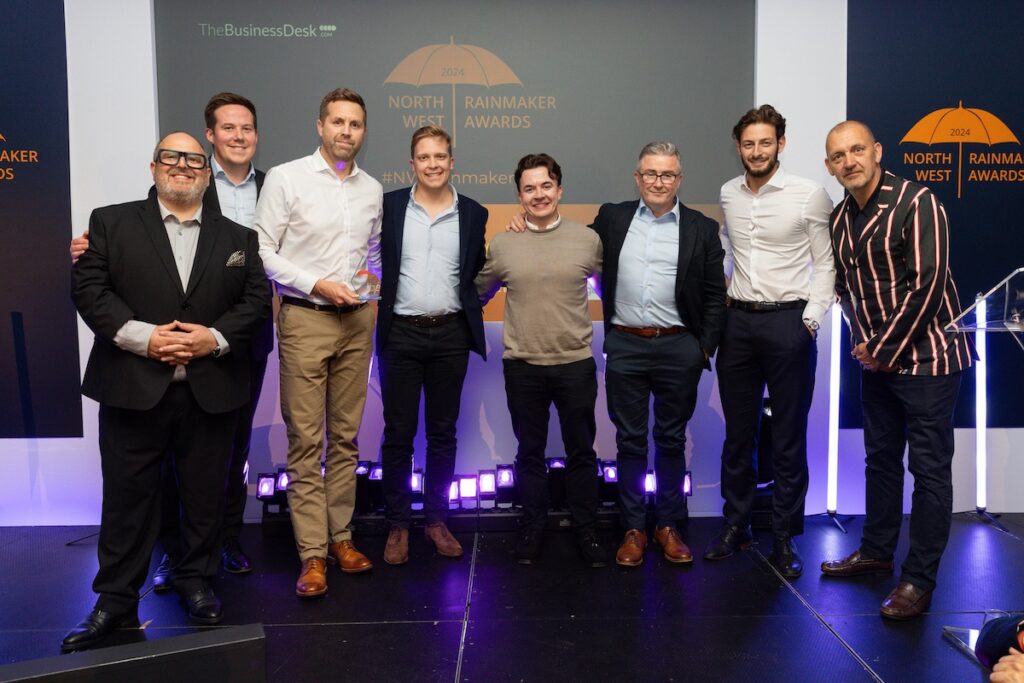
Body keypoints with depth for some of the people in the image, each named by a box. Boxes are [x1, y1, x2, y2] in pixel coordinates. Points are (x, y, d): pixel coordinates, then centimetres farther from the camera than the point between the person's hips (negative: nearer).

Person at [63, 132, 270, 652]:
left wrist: (215, 337, -12)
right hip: (132, 389, -1)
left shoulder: (237, 237, 11)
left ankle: (196, 581, 30)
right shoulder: (110, 223, 6)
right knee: (127, 497, 7)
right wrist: (143, 337, -15)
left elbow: (256, 299, 4)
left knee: (205, 495, 11)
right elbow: (88, 289, -3)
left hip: (210, 391, 2)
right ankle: (116, 599, 20)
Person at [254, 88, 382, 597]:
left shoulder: (372, 189, 11)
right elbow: (262, 250, -6)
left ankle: (340, 536, 20)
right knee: (305, 440, -3)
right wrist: (316, 284, -13)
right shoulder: (285, 178, -3)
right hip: (305, 320, -4)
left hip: (356, 321, 5)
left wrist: (371, 284, 9)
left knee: (345, 436, 9)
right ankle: (312, 553, 5)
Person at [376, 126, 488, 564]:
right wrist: (380, 304, -3)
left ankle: (437, 520, 23)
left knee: (443, 432, 10)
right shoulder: (389, 206, 2)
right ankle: (398, 524, 16)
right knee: (398, 432, 4)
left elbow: (479, 274, 13)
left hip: (451, 335, 2)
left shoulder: (473, 213, 6)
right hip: (401, 334, -1)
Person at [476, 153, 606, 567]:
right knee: (530, 452, 12)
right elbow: (480, 292, 15)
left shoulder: (588, 240, 0)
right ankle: (532, 529, 27)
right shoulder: (501, 245, 1)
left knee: (581, 451, 9)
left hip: (576, 362, 0)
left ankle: (586, 531, 24)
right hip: (522, 365, 1)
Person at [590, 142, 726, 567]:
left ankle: (668, 525, 23)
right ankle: (633, 528, 19)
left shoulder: (701, 229, 3)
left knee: (672, 440, 10)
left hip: (679, 349, 0)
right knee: (629, 441, 7)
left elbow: (715, 296, 3)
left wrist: (705, 348, -2)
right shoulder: (612, 218, 5)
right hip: (625, 346, 1)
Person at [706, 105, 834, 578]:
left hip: (788, 322, -4)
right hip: (737, 321, 4)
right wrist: (720, 296, 9)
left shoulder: (809, 195, -5)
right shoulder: (727, 194, 7)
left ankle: (785, 538, 16)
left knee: (788, 437, 4)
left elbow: (825, 264, -3)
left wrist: (812, 319, -11)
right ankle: (736, 524, 25)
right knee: (737, 433, 11)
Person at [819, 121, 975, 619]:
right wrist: (862, 341, 2)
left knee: (929, 468, 0)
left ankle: (920, 580, 8)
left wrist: (885, 349, -15)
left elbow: (927, 285, -19)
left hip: (926, 356, -7)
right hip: (874, 357, 7)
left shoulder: (916, 203, -14)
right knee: (880, 458, 17)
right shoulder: (839, 218, 7)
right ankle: (877, 550, 32)